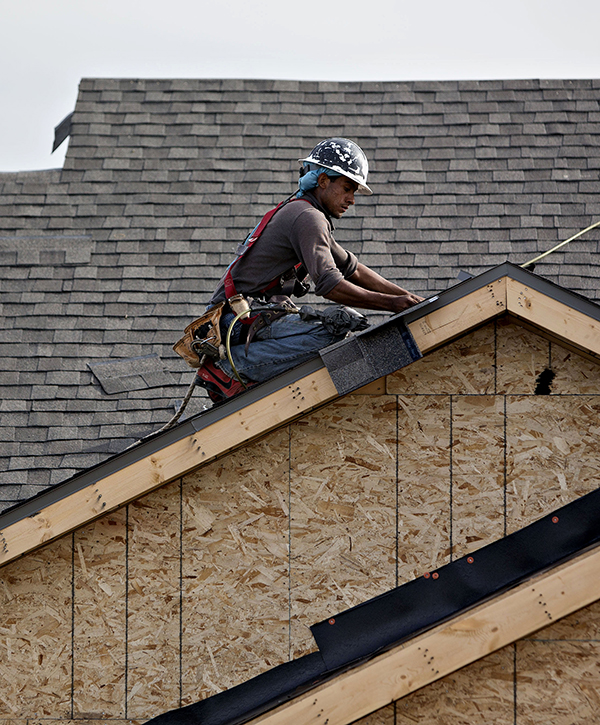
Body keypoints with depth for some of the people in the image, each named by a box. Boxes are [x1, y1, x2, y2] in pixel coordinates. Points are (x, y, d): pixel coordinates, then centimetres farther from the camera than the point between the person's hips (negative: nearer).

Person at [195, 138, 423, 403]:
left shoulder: (296, 210, 23)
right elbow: (329, 284, -22)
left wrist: (408, 298, 15)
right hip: (242, 318, -10)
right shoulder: (307, 217, -10)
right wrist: (390, 304, -19)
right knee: (329, 332, -27)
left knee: (348, 318, 13)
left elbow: (353, 270, 24)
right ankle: (229, 367, -20)